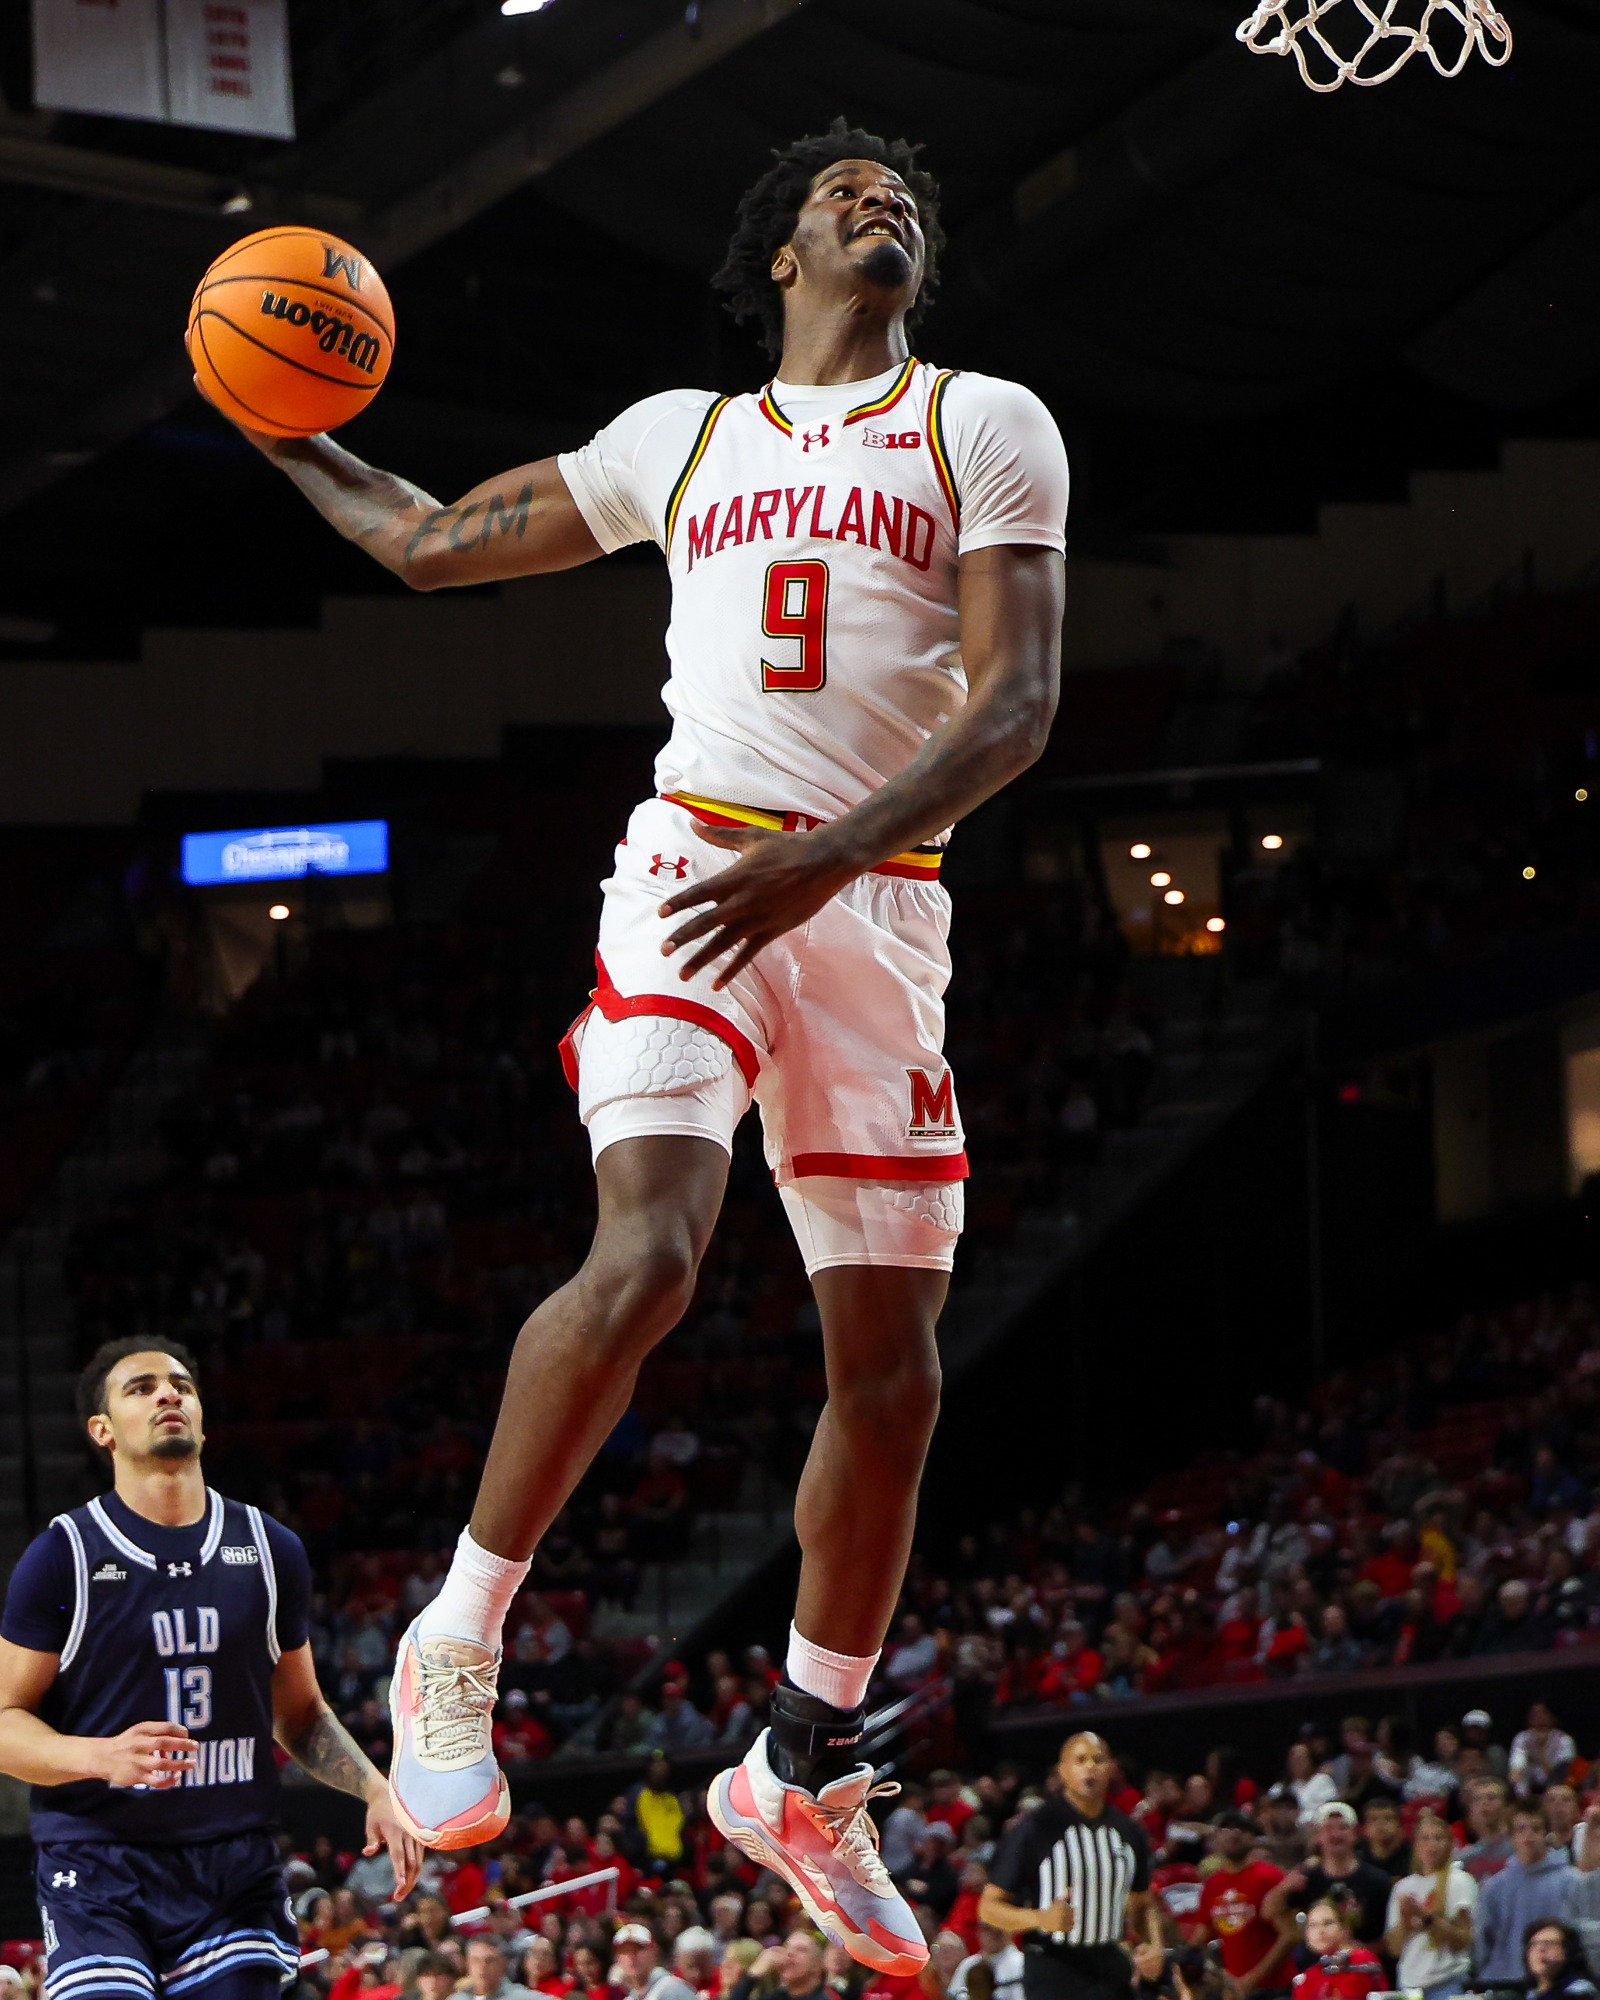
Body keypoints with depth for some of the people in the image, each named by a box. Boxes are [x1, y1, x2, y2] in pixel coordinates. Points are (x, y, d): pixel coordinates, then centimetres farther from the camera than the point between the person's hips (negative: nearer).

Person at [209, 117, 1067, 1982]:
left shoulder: (985, 428, 7)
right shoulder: (681, 436, 16)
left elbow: (1016, 704, -6)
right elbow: (432, 539, 31)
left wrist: (827, 855, -19)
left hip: (879, 907, 1)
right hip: (694, 869, -1)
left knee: (891, 1359, 1)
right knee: (646, 1253, -25)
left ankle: (800, 1774, 16)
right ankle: (455, 1638, -12)